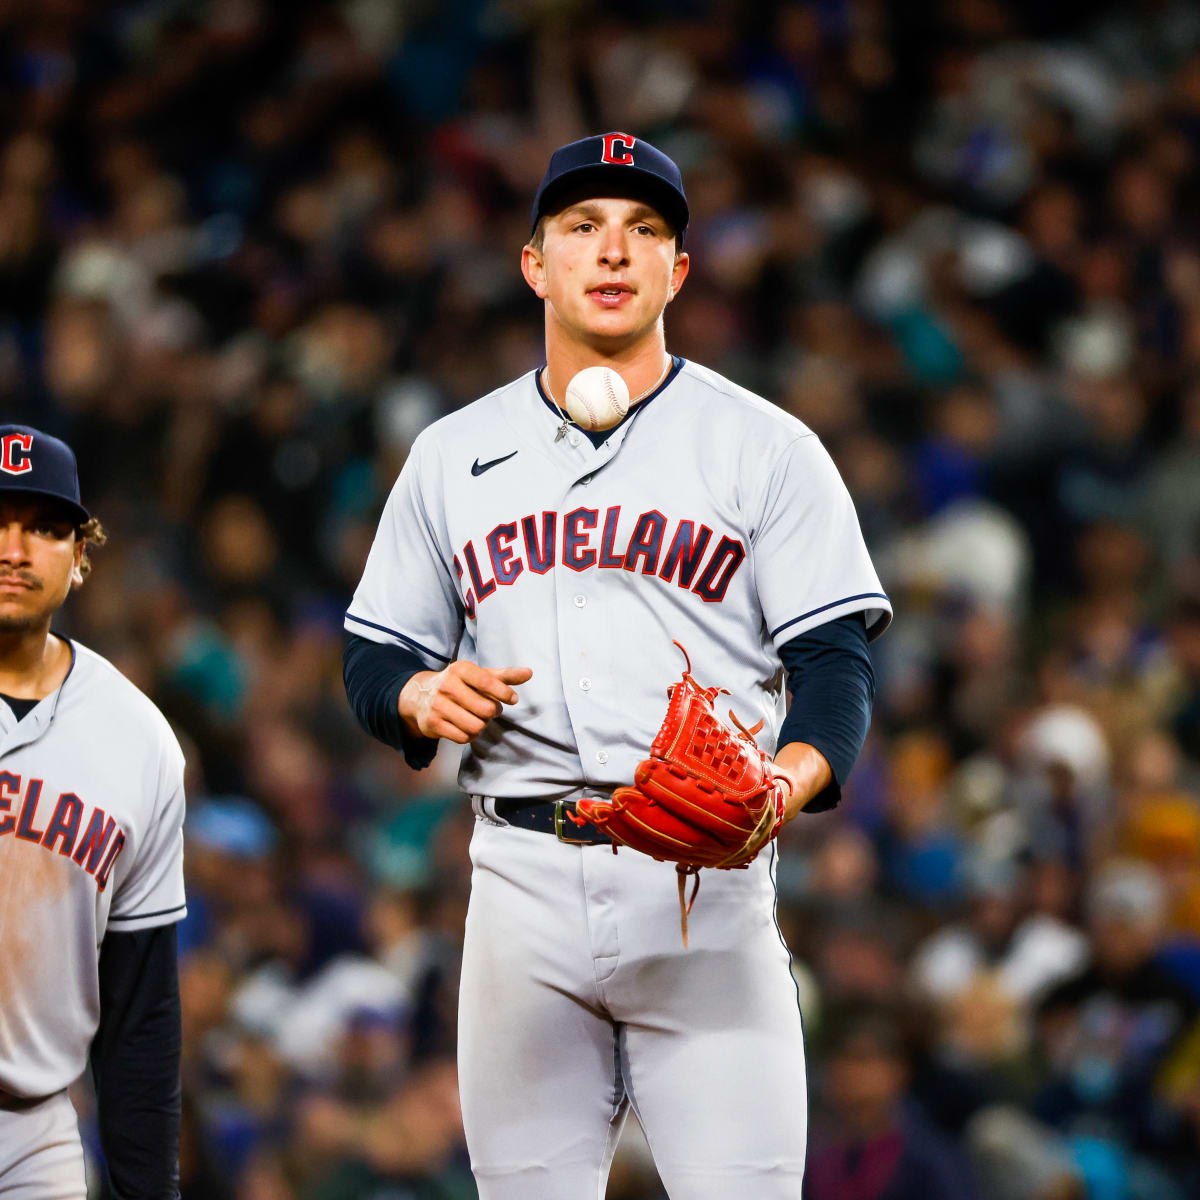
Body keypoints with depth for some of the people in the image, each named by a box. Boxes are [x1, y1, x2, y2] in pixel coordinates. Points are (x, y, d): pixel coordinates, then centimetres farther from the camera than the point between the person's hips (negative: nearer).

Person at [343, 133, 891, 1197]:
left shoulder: (767, 447, 6)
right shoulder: (454, 456, 16)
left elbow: (835, 658, 0)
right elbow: (375, 659, 19)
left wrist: (794, 774, -21)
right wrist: (421, 697, -5)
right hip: (523, 871, 3)